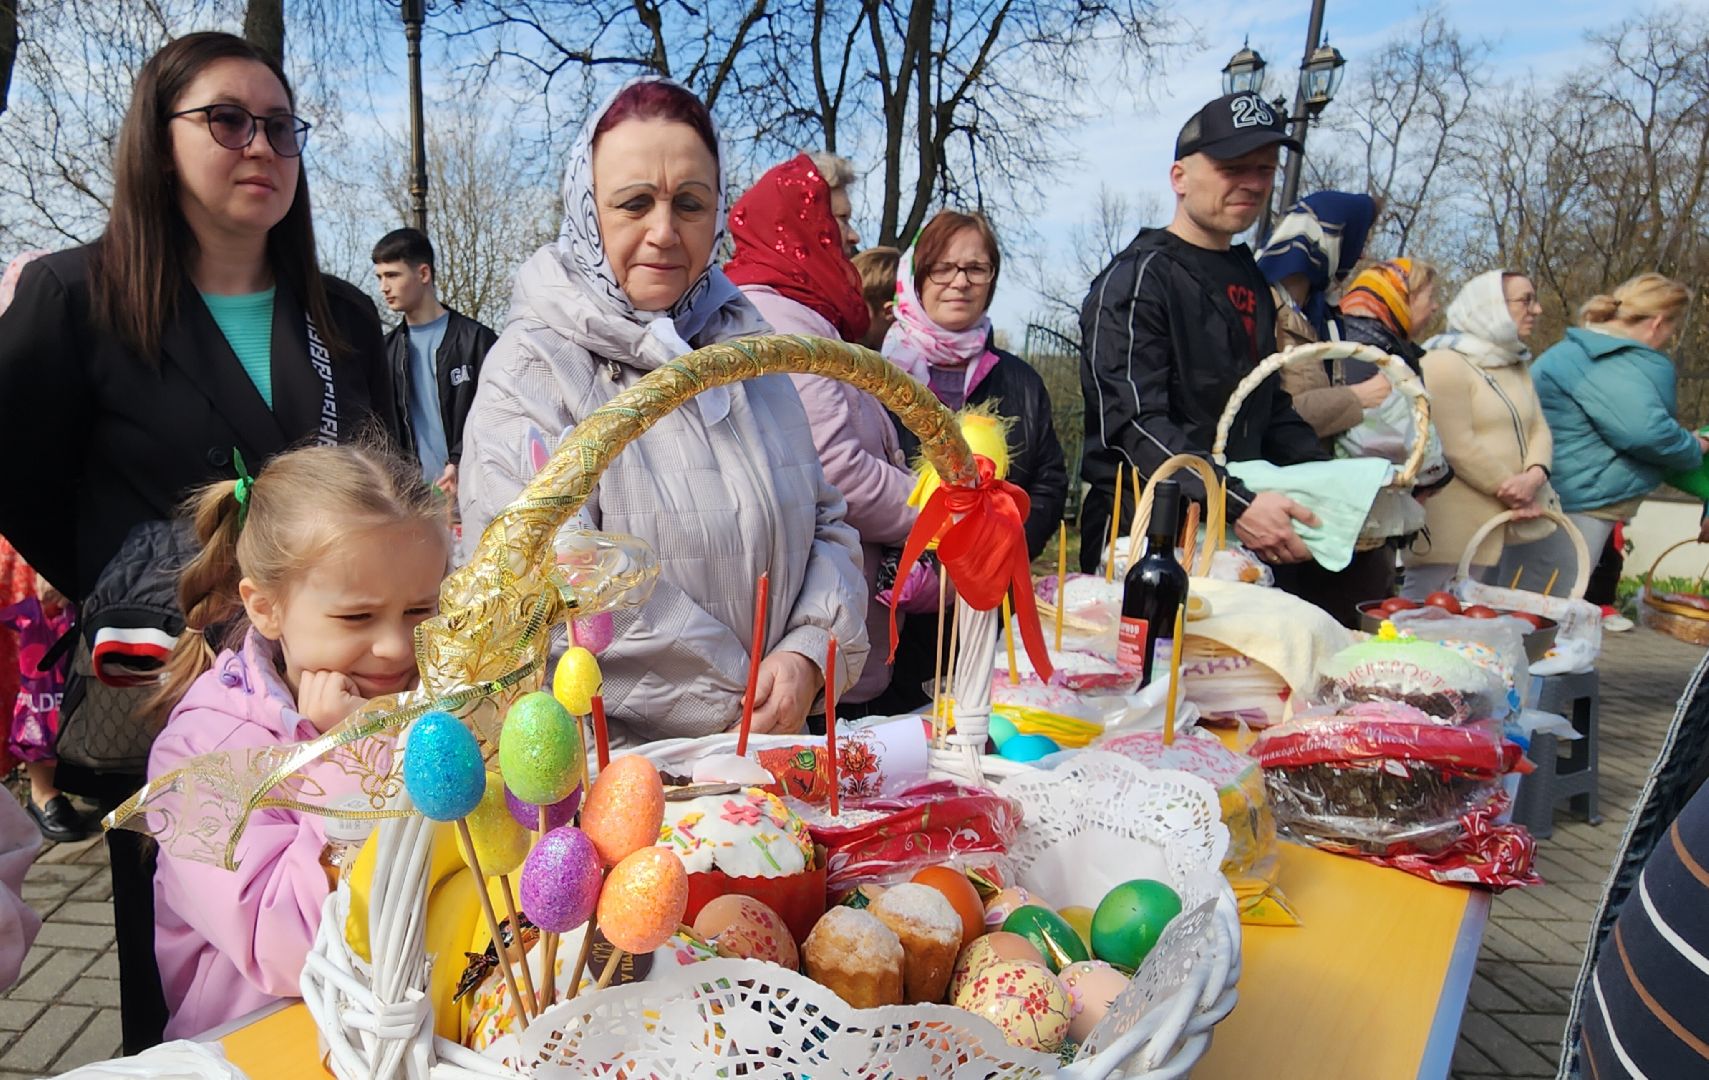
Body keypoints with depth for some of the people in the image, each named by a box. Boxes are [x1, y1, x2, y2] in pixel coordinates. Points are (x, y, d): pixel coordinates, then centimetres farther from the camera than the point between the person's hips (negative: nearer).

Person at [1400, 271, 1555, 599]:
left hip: (1498, 526, 9)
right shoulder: (1445, 363, -9)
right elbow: (1457, 448, -17)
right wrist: (1511, 490, -12)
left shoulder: (1517, 365, 20)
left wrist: (1534, 476, -10)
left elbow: (1539, 430, 11)